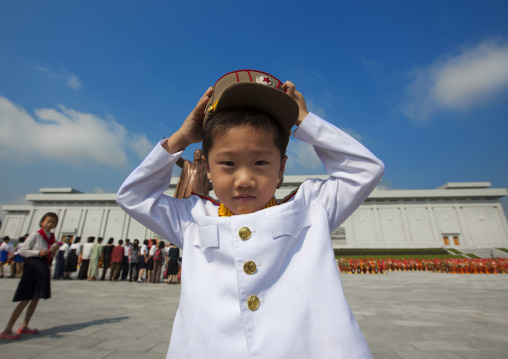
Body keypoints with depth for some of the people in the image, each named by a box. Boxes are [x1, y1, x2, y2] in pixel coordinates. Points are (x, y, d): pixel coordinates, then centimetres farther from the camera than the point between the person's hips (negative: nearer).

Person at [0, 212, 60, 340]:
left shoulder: (51, 237, 10)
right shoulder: (35, 235, -10)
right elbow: (23, 251, -9)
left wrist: (53, 251, -3)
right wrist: (38, 252, -22)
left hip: (44, 269, 7)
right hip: (33, 267, -7)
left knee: (36, 299, 12)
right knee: (26, 300, -4)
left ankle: (24, 327, 24)